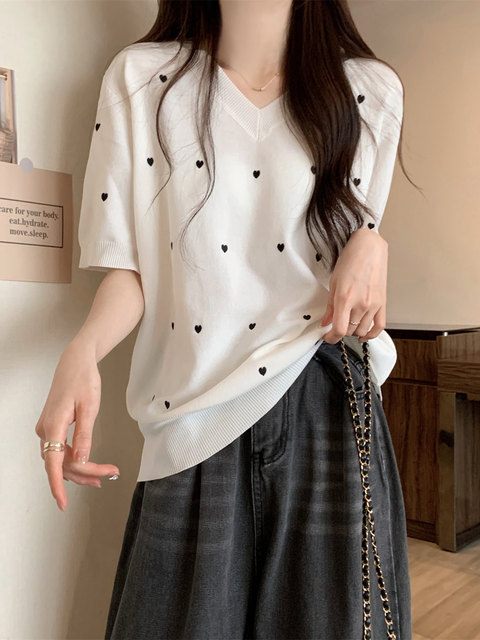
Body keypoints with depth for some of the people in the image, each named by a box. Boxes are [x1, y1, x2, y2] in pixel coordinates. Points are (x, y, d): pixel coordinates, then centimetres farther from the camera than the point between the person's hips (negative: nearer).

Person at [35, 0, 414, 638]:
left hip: (328, 399, 2)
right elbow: (130, 267, 0)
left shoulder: (372, 89, 7)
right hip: (198, 412, -1)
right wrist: (80, 354, -20)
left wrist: (371, 243, -5)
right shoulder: (140, 79, 2)